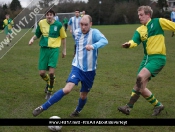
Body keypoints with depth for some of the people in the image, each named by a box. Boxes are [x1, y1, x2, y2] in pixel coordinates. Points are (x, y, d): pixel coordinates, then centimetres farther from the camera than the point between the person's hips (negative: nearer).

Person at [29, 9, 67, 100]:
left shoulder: (58, 24, -6)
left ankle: (49, 91, 13)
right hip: (44, 49, 2)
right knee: (42, 73, 0)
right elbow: (37, 35, 13)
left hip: (54, 49, -2)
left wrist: (64, 50, 10)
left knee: (51, 72, -12)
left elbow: (63, 37, 7)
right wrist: (32, 39, -8)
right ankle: (48, 82, 37)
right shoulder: (41, 23, -1)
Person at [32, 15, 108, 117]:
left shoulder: (94, 33, -16)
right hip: (77, 67, 1)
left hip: (90, 70, -1)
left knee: (83, 95, 11)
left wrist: (93, 46, -56)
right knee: (67, 89, -20)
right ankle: (43, 107, -13)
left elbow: (104, 41, -39)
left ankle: (77, 111, 45)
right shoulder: (77, 32, -3)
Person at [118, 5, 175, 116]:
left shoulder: (158, 22, -5)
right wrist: (129, 44, -30)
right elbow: (134, 42, -7)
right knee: (140, 86, 5)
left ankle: (129, 106, -16)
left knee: (140, 77, -24)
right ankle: (157, 105, 23)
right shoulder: (139, 30, 9)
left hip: (158, 58, -7)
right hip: (147, 58, 7)